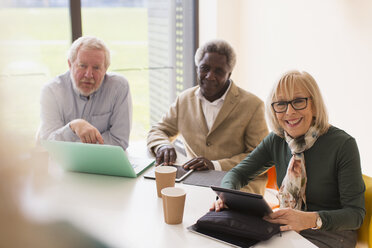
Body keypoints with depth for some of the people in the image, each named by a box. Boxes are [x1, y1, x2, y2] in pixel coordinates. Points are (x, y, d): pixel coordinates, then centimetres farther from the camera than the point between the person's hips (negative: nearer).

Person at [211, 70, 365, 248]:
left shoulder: (343, 144, -14)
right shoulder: (276, 141, 0)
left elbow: (356, 213, -15)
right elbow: (238, 173, 6)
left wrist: (312, 219, -33)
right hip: (287, 230, 5)